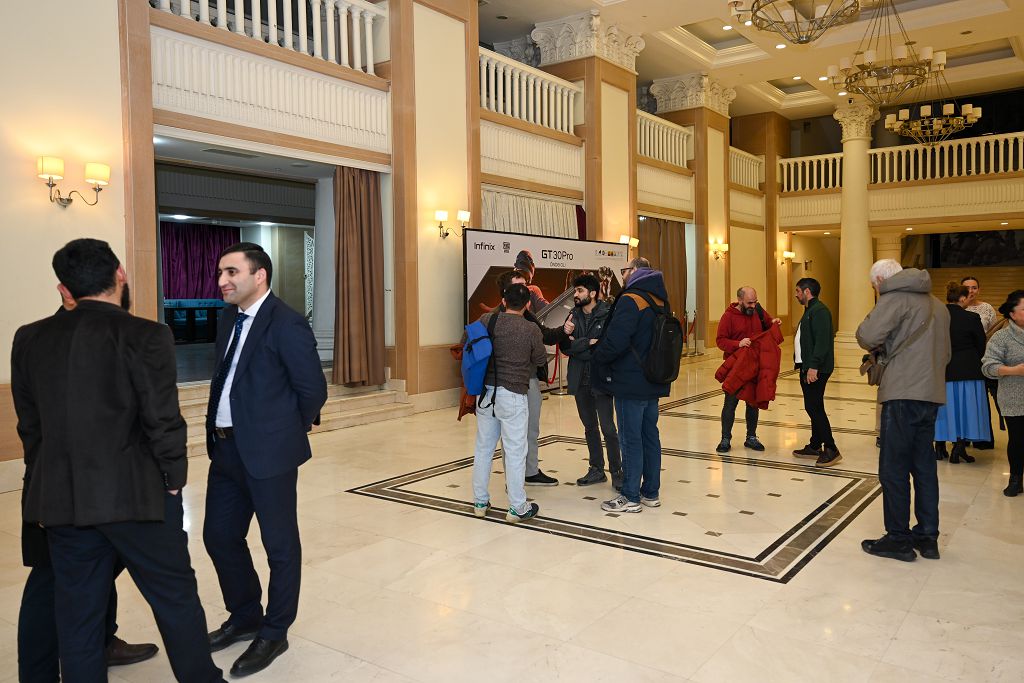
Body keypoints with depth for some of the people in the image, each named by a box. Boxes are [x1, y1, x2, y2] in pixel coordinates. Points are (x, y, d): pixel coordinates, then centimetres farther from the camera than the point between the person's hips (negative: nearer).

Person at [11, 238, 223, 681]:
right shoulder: (145, 336, -13)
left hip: (60, 499, 5)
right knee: (175, 597, 10)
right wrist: (174, 479, 1)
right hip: (135, 494, -5)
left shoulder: (29, 339, 5)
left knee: (77, 612, 14)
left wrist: (46, 492, 18)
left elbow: (29, 424, 10)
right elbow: (162, 419, -14)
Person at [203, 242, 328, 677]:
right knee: (219, 536, 18)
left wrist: (289, 430, 0)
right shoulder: (229, 318, 10)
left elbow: (313, 389, -14)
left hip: (268, 452, -9)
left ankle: (274, 633, 25)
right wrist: (218, 431, 13)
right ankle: (245, 617, 39)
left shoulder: (285, 324, -16)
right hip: (226, 448, 9)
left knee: (280, 545, 8)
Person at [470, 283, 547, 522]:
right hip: (512, 394, -4)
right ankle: (517, 507, 12)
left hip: (485, 392, 5)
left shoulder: (487, 320, -1)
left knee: (483, 447, 14)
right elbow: (540, 359, 3)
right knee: (515, 451, 4)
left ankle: (480, 502, 24)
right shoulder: (531, 329, -10)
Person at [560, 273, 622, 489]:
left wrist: (576, 345, -11)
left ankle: (616, 471, 10)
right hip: (580, 381, 6)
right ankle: (597, 469, 26)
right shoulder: (574, 316, 7)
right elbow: (565, 348, 1)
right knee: (590, 427, 15)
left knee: (608, 428, -3)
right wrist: (588, 343, -16)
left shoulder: (607, 316, -9)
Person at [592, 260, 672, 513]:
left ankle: (631, 497, 7)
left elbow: (615, 342, -23)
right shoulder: (660, 300, 12)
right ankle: (651, 492, 23)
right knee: (650, 435, 14)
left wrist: (597, 357, -6)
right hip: (654, 382, 9)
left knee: (631, 439, -1)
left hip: (630, 383, -9)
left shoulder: (630, 300, -16)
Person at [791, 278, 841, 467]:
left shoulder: (819, 311, -14)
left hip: (816, 369, -11)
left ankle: (831, 450, -5)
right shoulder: (809, 311, 20)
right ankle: (815, 446, 22)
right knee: (813, 408, 14)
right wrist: (804, 366, 16)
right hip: (807, 368, 11)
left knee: (814, 407, -10)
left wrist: (813, 366, -26)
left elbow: (822, 341, -22)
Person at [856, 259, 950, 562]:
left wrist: (878, 348, 3)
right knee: (924, 466, 14)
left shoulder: (895, 298, -7)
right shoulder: (937, 304, 20)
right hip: (932, 393, 8)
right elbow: (945, 352, 22)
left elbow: (868, 336, -20)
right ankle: (927, 537, 21)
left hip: (903, 394, -8)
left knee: (893, 469, 0)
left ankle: (898, 539, 6)